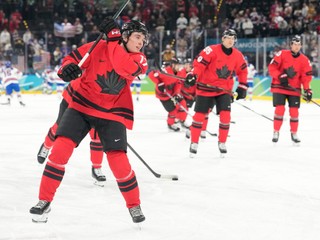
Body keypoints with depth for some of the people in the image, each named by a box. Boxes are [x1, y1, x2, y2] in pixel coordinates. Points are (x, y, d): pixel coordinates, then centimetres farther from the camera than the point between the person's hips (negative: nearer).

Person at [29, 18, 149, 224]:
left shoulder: (139, 60, -6)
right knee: (61, 147, -14)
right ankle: (44, 201, -1)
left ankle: (134, 206, 11)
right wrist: (68, 68, -23)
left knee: (118, 159, -12)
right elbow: (74, 58, 0)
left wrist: (113, 37, -28)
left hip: (112, 113, 0)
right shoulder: (99, 47, -8)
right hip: (82, 105, 0)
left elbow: (124, 67, -28)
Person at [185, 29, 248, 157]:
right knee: (199, 115, 0)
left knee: (225, 115, -8)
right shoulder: (212, 50, -16)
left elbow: (242, 71, 13)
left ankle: (222, 143, 9)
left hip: (224, 89, 3)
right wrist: (193, 75, -35)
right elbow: (199, 63, -20)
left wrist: (242, 87, 9)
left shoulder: (238, 55, 0)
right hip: (206, 88, -3)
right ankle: (194, 143, 14)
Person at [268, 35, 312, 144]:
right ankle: (276, 132, 3)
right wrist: (280, 76, -21)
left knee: (294, 111, 1)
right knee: (280, 109, -10)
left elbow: (306, 76, 1)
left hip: (294, 89, 3)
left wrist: (308, 90, -9)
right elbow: (272, 67, -9)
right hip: (279, 87, -3)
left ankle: (294, 134, 16)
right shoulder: (282, 54, -8)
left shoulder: (304, 60, 0)